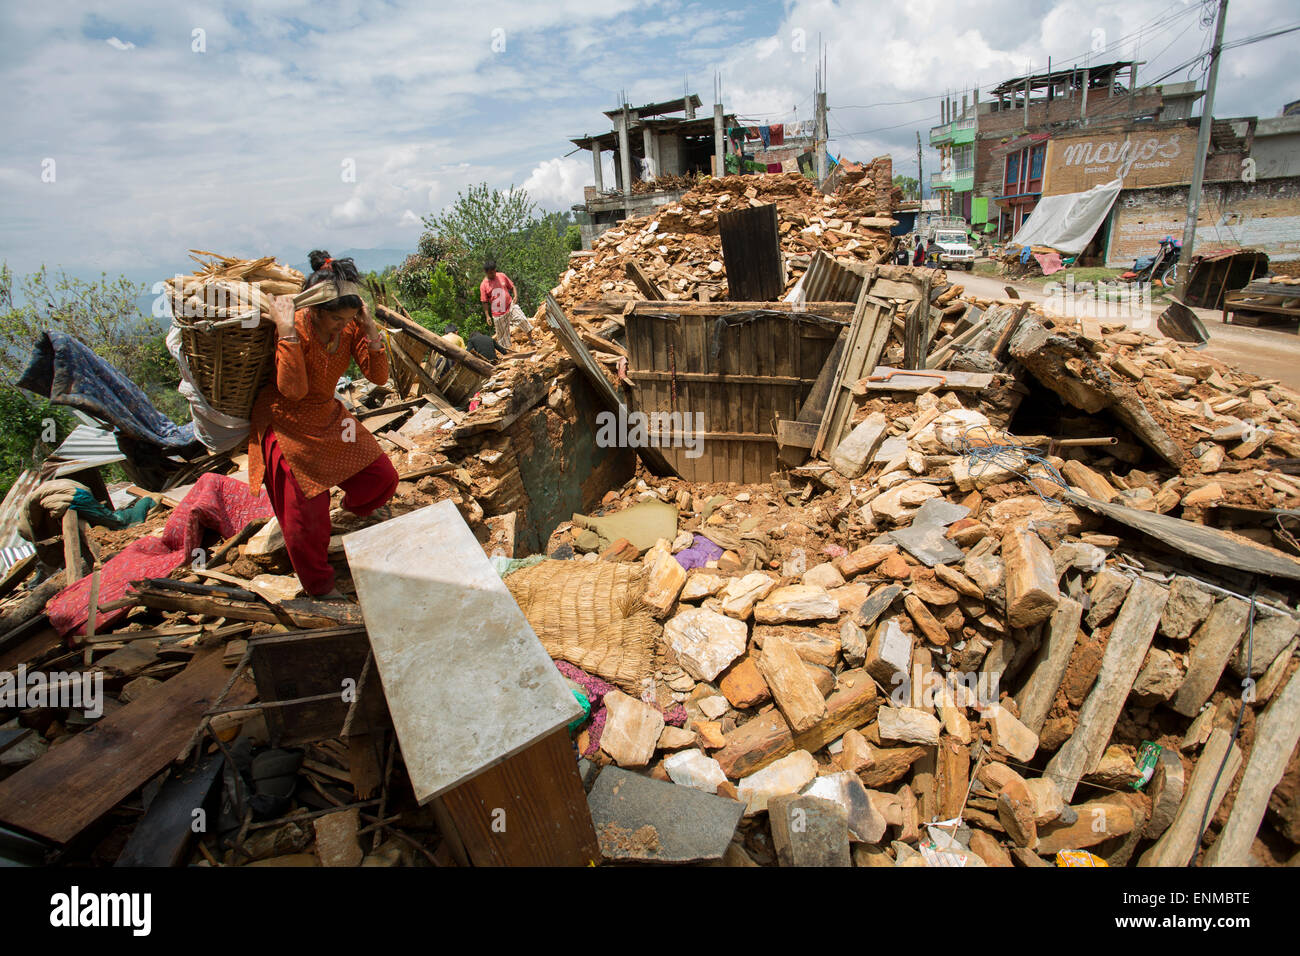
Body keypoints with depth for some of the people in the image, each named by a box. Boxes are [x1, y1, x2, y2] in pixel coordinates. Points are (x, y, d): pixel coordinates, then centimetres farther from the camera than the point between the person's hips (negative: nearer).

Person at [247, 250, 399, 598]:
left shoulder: (350, 327, -11)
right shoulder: (297, 327, -26)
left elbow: (379, 377, -14)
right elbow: (293, 389, -36)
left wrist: (370, 330, -24)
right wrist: (286, 330, -39)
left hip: (329, 418, 5)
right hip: (286, 424, -5)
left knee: (383, 478, 4)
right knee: (307, 513, -4)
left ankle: (356, 509, 42)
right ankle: (320, 588, 18)